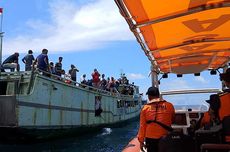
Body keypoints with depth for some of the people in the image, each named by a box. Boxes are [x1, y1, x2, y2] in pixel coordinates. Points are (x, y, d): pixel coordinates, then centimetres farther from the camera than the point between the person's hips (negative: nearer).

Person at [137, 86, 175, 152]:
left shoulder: (146, 108, -6)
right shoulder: (169, 106, -4)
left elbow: (142, 126, -3)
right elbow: (172, 120, 13)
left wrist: (141, 141, 6)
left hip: (151, 139, -1)